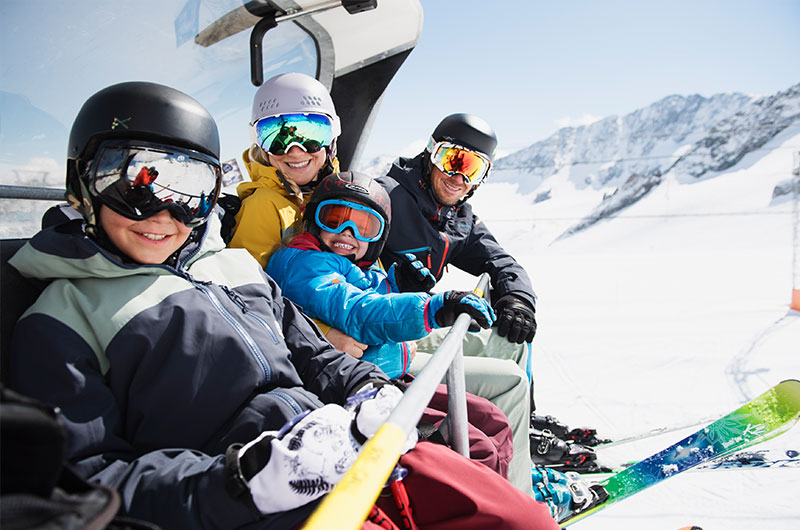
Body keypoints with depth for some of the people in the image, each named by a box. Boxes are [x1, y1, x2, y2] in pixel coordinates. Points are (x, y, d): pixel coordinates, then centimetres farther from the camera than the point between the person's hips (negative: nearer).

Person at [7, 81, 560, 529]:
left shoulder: (236, 265, 20)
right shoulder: (59, 323, 2)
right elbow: (82, 483, -8)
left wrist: (366, 389, 2)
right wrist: (236, 483, -23)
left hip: (359, 448, 6)